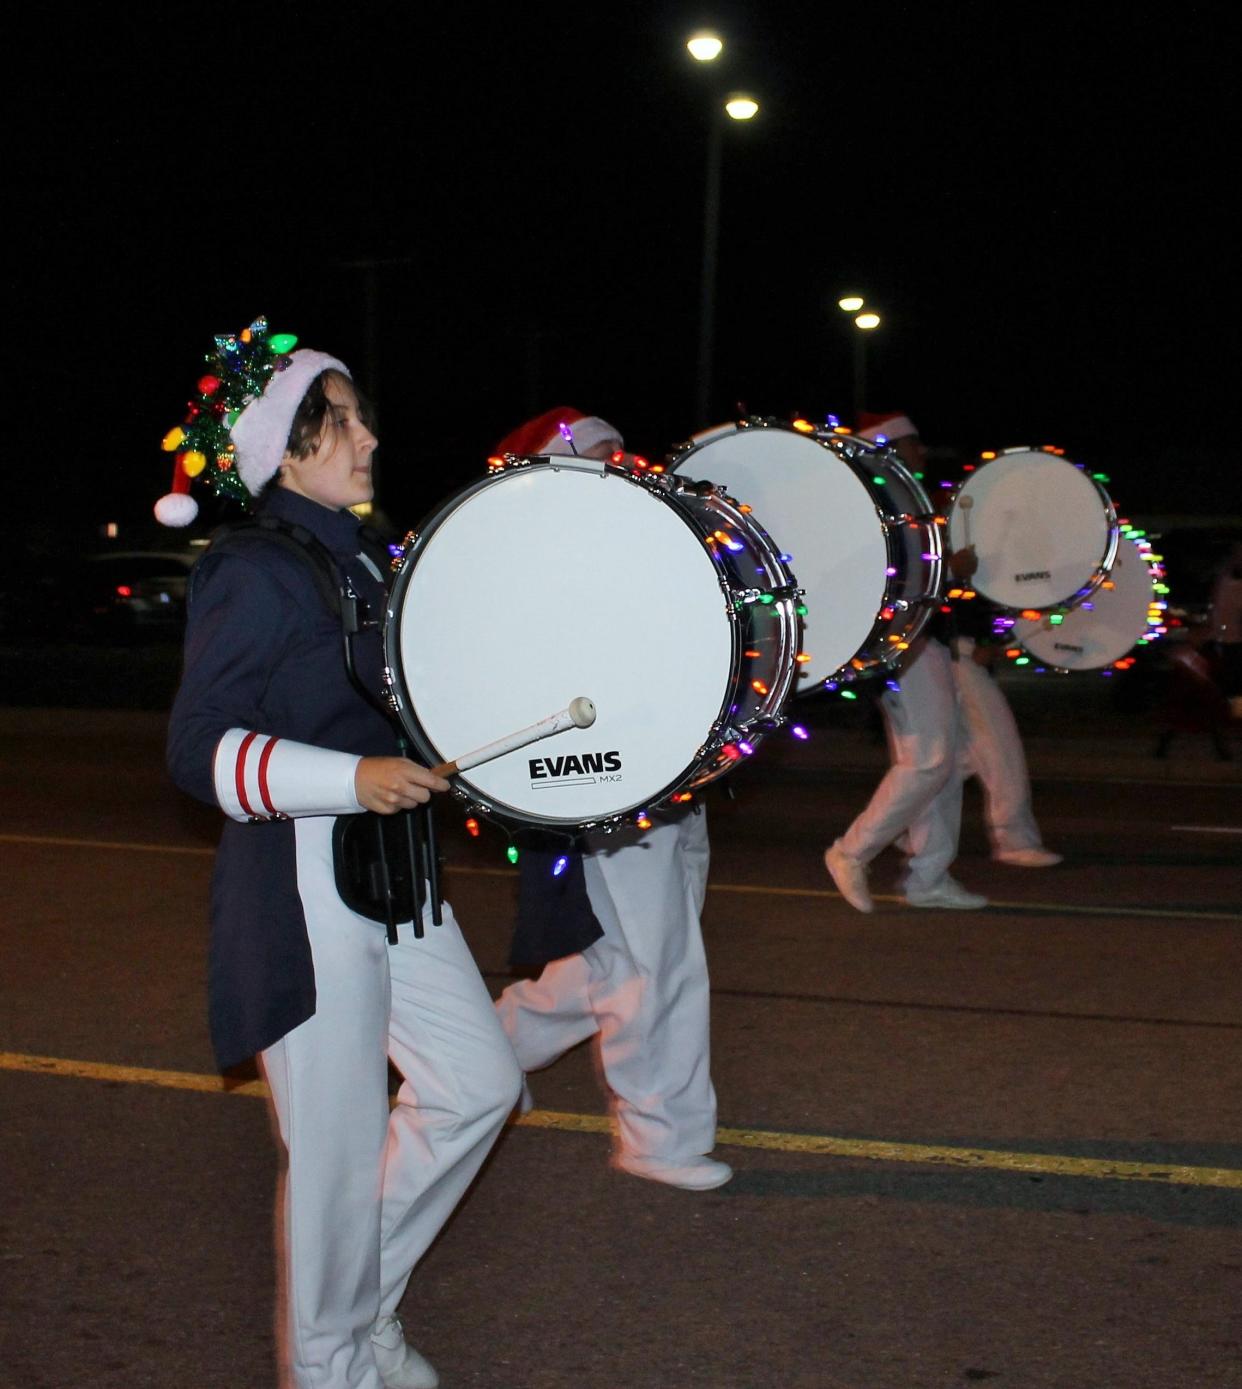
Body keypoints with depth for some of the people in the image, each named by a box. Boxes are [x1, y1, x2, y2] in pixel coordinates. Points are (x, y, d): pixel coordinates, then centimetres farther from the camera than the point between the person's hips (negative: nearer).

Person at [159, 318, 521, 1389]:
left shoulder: (354, 560, 14)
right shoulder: (254, 572, -13)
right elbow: (201, 748, -19)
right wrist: (356, 778, -28)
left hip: (390, 878, 9)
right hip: (302, 887, -9)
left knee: (478, 1084, 13)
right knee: (338, 1146, -1)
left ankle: (361, 1294, 30)